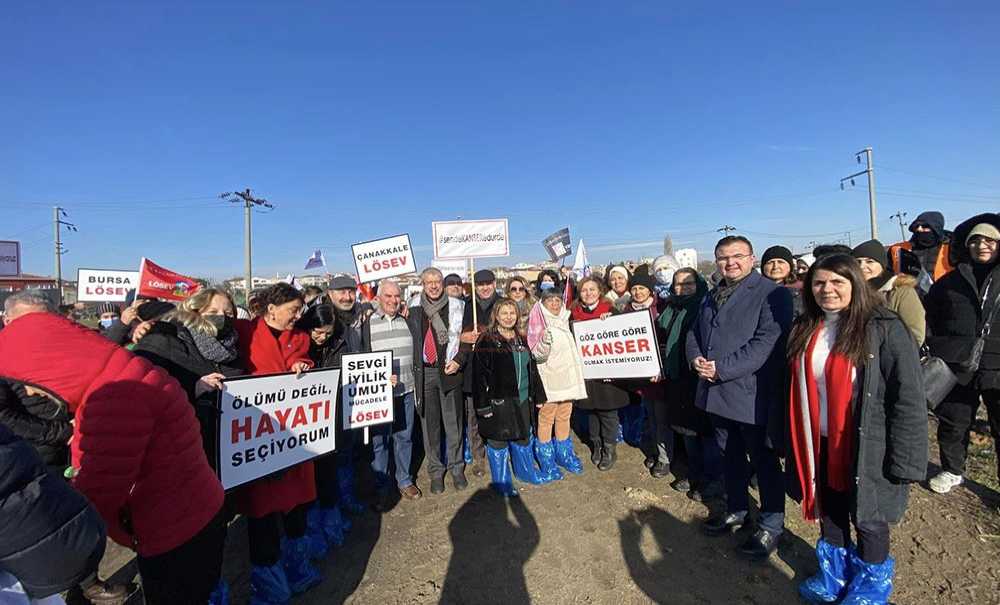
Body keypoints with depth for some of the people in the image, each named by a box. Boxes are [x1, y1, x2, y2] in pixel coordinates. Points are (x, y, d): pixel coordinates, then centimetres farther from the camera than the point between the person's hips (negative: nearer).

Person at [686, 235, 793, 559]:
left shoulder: (772, 293, -11)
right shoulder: (712, 296, 14)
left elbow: (767, 342, -21)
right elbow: (694, 332, 16)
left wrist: (722, 369, -22)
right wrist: (696, 358, -5)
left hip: (752, 394, -7)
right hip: (715, 392, 7)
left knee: (764, 461, 9)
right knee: (730, 456, 21)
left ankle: (771, 526, 27)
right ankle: (736, 510, 39)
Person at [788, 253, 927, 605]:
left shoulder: (884, 328, -13)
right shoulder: (805, 330, 4)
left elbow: (908, 398, -14)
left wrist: (904, 460, -16)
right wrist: (793, 443, 11)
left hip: (866, 447, -4)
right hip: (820, 444, 5)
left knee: (866, 518, 13)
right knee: (829, 512, 19)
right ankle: (834, 576, 41)